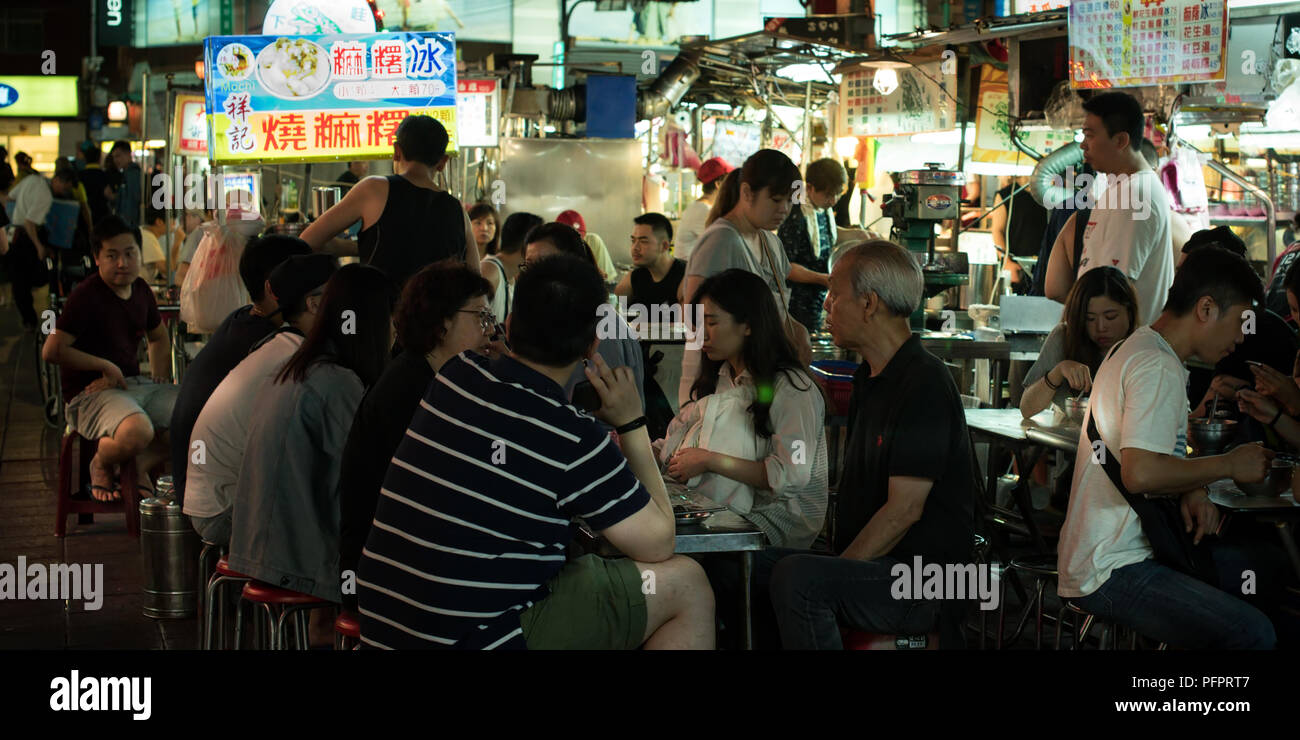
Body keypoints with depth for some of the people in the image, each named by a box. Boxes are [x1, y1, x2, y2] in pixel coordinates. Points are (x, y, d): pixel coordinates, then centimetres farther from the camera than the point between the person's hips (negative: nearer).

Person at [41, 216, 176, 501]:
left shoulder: (140, 290, 11)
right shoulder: (86, 296, -13)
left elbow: (159, 338, 31)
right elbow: (52, 351, -20)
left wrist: (161, 376, 13)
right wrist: (106, 367, -12)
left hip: (136, 384, 8)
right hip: (93, 391, -8)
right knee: (137, 432, -39)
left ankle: (139, 465, 6)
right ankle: (102, 465, -2)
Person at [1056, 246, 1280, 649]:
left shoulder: (1133, 349, 17)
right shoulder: (1159, 368, -16)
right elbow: (1140, 473, -29)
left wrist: (1190, 492, 4)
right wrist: (1228, 465, -14)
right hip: (1112, 572, -11)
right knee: (1252, 632, -25)